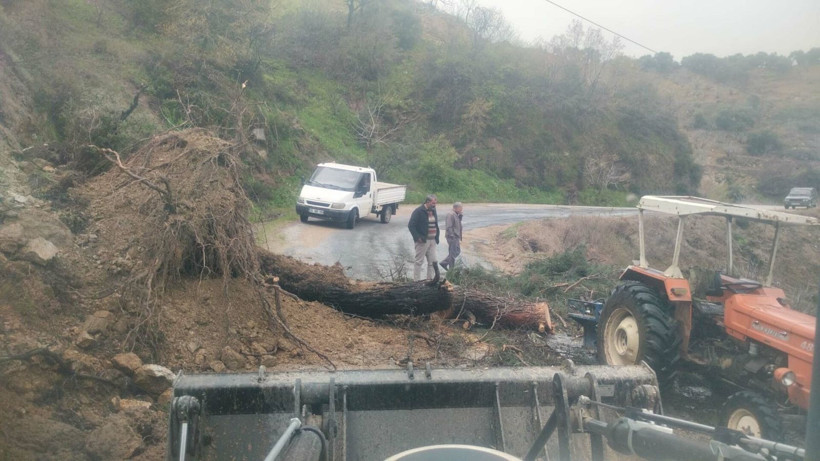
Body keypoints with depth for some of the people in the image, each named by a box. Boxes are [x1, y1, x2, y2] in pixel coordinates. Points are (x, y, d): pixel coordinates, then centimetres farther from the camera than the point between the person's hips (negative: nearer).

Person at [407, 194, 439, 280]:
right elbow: (410, 225, -13)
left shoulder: (433, 211, 13)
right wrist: (417, 237, -18)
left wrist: (437, 238, 12)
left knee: (432, 262, 7)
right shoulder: (418, 211, -11)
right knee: (419, 261, 0)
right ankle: (417, 281, 5)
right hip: (422, 241, -7)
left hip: (432, 240, 7)